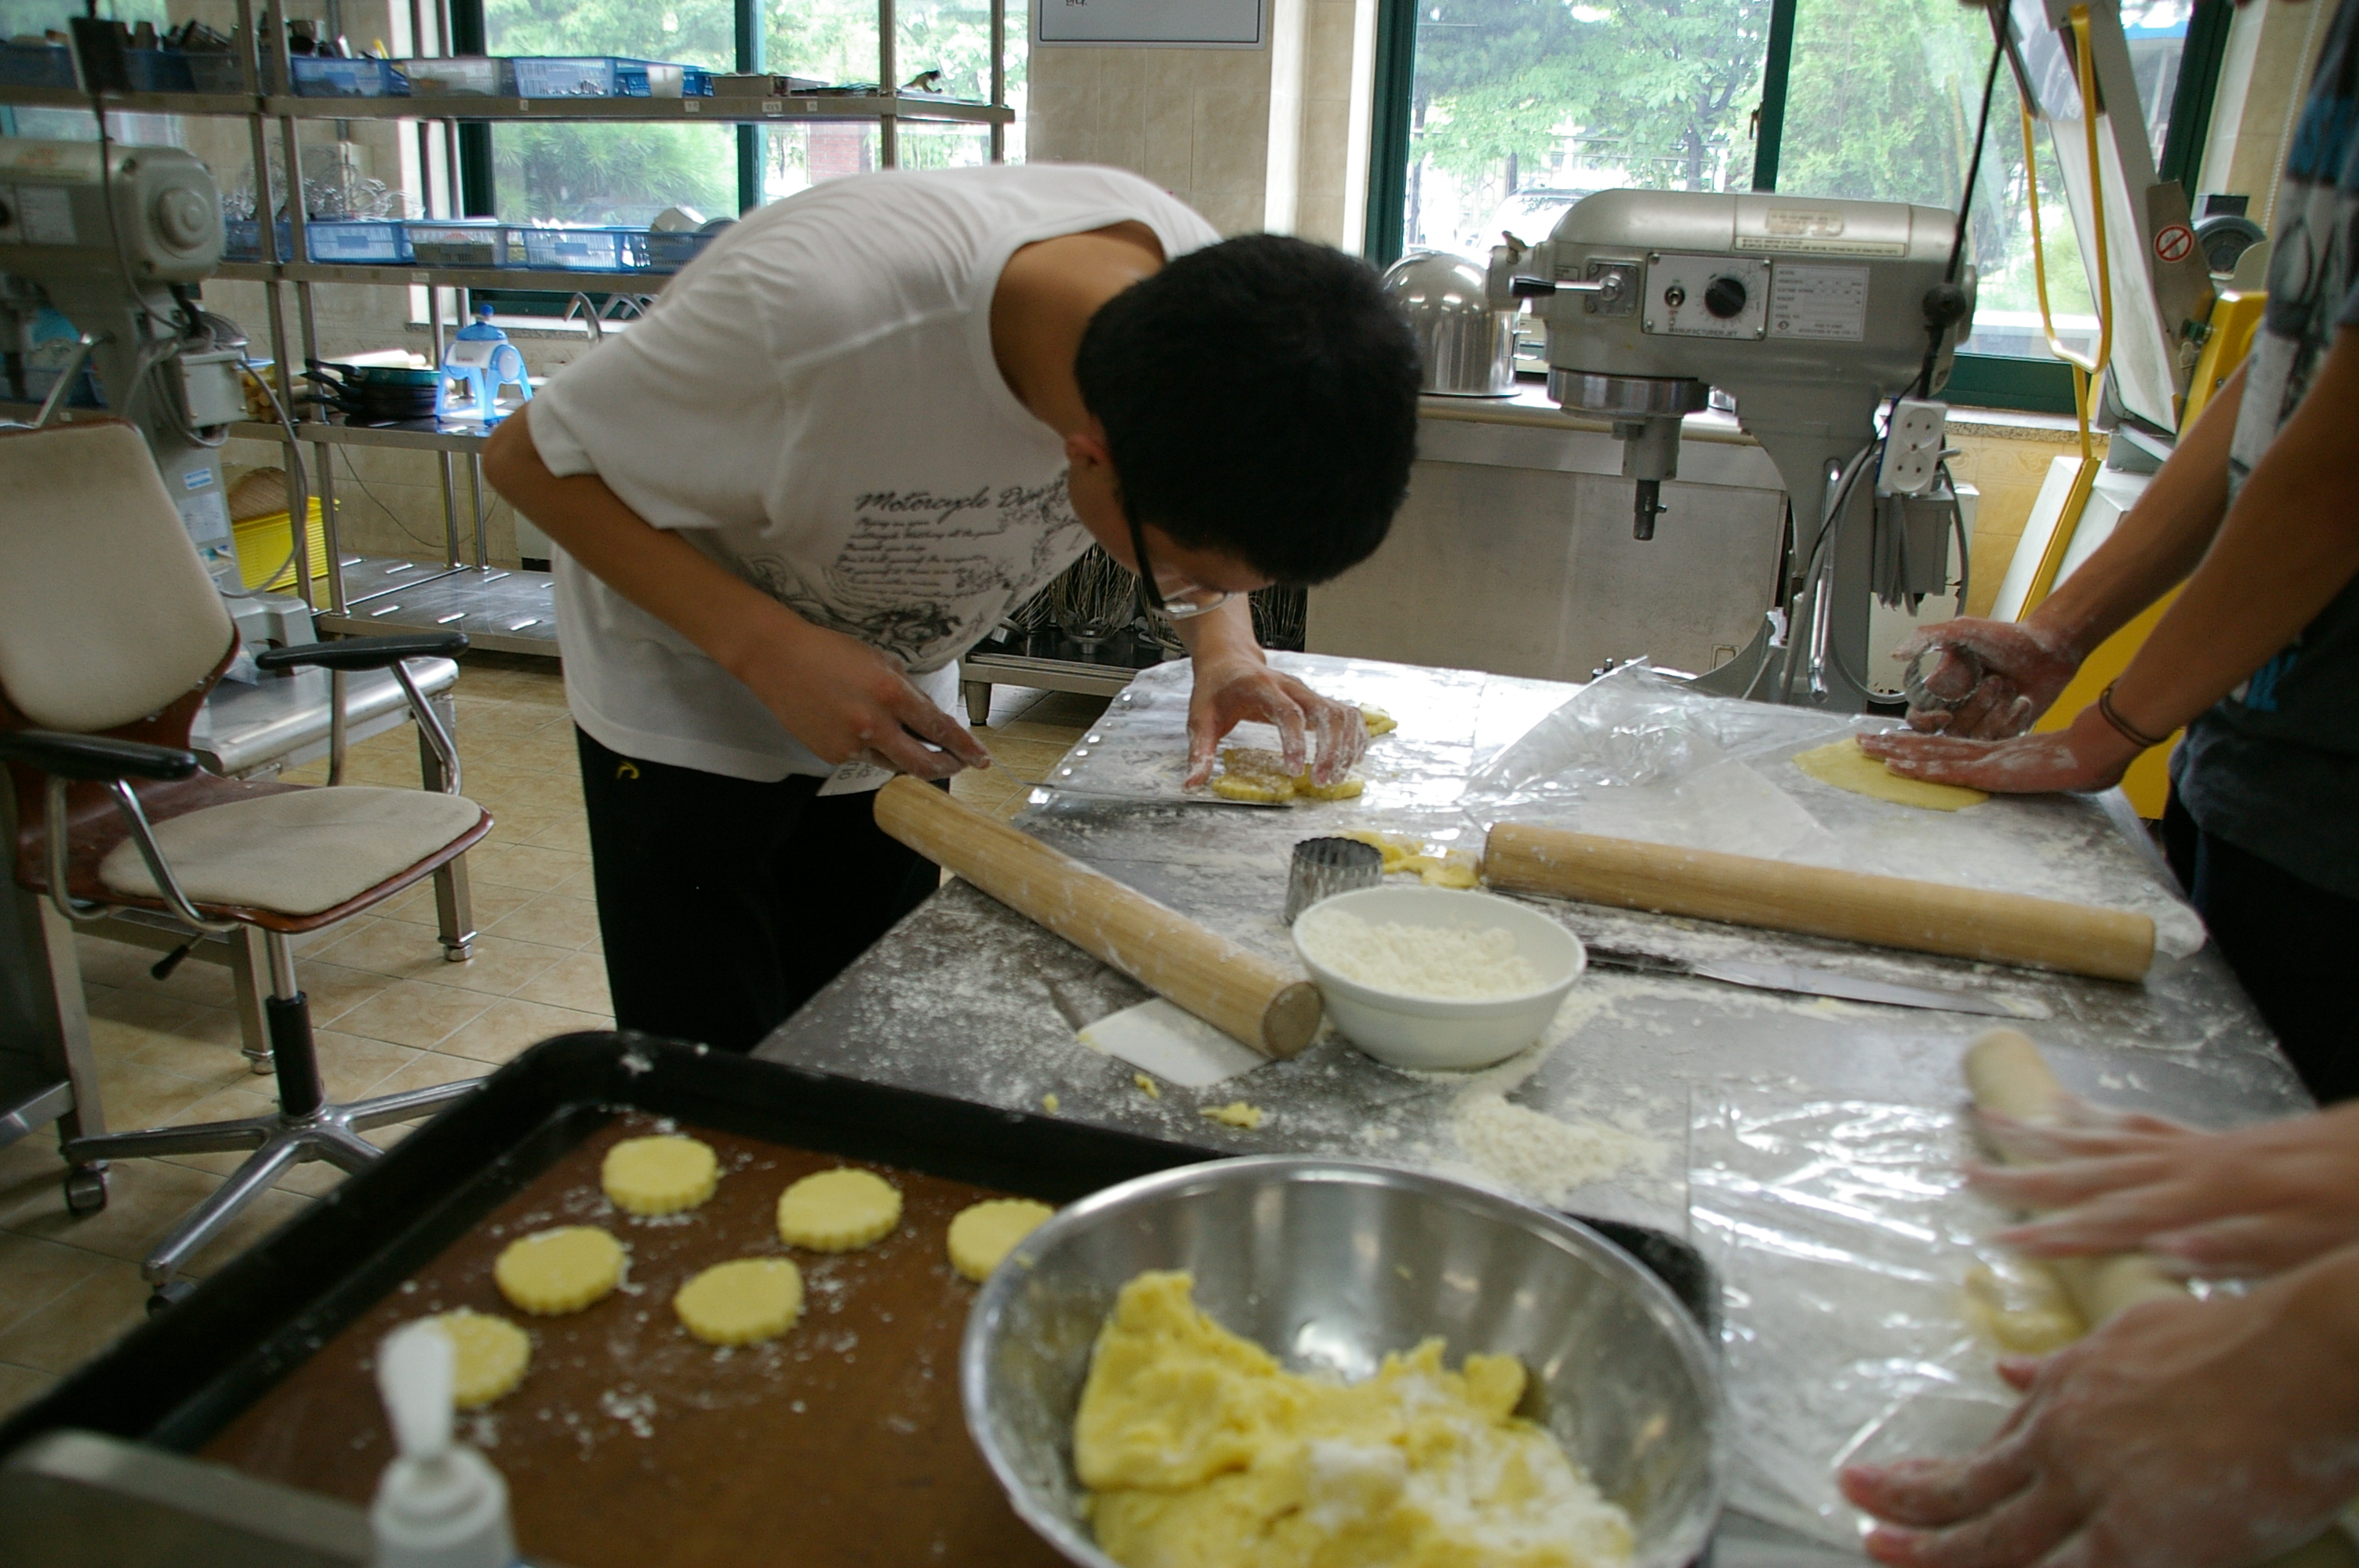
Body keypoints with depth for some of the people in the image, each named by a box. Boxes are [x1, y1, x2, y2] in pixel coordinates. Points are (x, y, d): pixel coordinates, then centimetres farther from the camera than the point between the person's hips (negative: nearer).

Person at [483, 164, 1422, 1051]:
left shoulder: (1208, 298, -23)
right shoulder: (820, 310, -39)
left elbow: (1224, 523, 0)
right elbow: (530, 459, -23)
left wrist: (1226, 651, -21)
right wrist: (770, 648, -34)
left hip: (890, 703, 4)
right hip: (688, 706, -4)